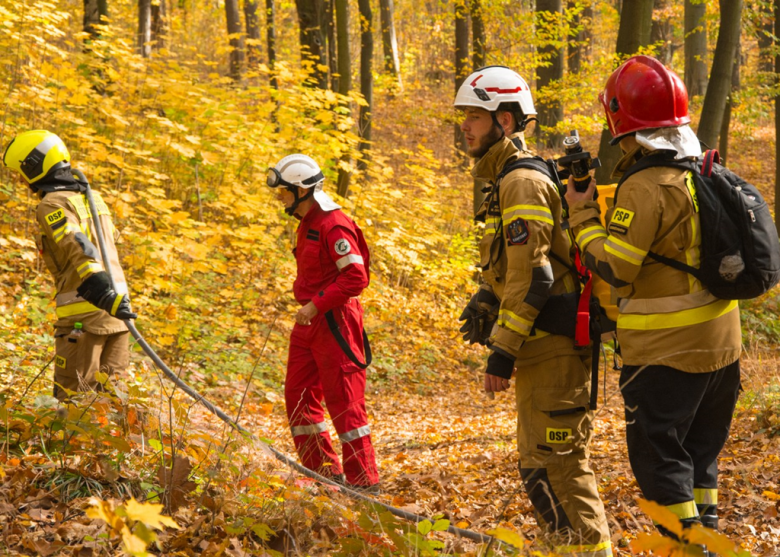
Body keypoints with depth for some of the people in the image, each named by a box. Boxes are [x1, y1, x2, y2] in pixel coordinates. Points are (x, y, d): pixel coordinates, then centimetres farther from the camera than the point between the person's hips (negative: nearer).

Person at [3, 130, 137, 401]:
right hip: (114, 316, 8)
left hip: (84, 316, -8)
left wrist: (108, 298, -33)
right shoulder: (92, 198, 17)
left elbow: (80, 252, -23)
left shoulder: (53, 205, -9)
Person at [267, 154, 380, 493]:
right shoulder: (308, 224, 14)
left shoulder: (334, 226, -17)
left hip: (334, 321, -10)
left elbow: (355, 277, -23)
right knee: (298, 396, 11)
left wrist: (316, 305, -23)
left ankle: (364, 481, 0)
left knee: (344, 402, -6)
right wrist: (307, 306, 15)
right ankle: (325, 472, 20)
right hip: (309, 323, 10)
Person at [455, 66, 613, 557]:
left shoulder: (524, 183, -16)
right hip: (545, 348, 11)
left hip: (551, 347, -11)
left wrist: (503, 350, -20)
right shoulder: (510, 181, 17)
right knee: (538, 460, 16)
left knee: (555, 461, -7)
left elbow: (532, 278, -22)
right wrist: (485, 302, 12)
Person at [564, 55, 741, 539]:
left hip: (667, 352, -8)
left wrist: (582, 216, -7)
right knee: (701, 449, 19)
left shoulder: (645, 188, -20)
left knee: (658, 454, 2)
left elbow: (614, 267, -21)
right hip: (721, 340, 8)